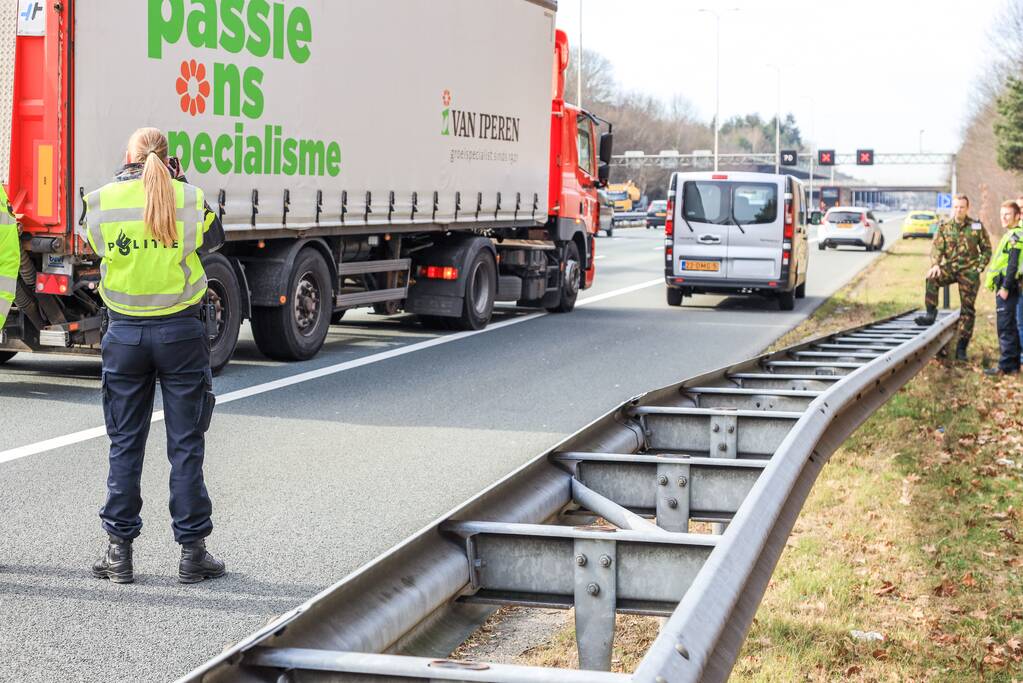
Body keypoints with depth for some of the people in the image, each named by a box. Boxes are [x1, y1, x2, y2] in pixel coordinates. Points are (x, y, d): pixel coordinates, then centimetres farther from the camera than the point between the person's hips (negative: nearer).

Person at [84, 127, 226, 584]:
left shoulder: (100, 203, -4)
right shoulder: (190, 199, -6)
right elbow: (214, 240, 12)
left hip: (124, 333, 1)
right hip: (180, 332, -1)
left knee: (124, 445, 9)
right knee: (186, 445, 5)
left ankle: (119, 551, 12)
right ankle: (192, 551, 9)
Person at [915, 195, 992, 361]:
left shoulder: (977, 227, 2)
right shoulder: (944, 227, 4)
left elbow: (987, 250, 8)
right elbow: (937, 248, -1)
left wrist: (979, 267, -5)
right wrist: (935, 265, -19)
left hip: (969, 271, -1)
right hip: (950, 267, 1)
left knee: (967, 310, -1)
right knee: (931, 278, -32)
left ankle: (961, 348, 4)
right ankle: (931, 314, -24)